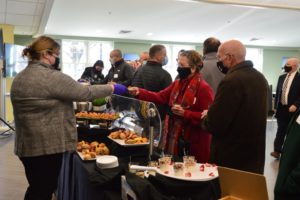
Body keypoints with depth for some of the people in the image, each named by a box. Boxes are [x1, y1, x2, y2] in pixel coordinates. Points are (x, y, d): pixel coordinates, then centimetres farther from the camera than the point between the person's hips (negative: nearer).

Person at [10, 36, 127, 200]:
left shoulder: (19, 78, 11)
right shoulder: (52, 77, -18)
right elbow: (85, 93, -14)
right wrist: (112, 88, -2)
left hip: (26, 144, 9)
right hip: (47, 145, -9)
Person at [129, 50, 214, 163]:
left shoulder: (203, 88, -15)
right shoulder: (177, 84, 10)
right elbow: (160, 97, 6)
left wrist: (185, 113, -24)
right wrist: (139, 92, -5)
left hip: (195, 141, -7)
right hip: (175, 136, 7)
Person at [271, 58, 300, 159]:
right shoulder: (281, 77, 10)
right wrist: (276, 106, 10)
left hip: (292, 109, -5)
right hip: (281, 109, 5)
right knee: (280, 131, 7)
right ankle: (277, 151, 9)